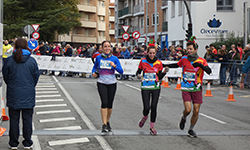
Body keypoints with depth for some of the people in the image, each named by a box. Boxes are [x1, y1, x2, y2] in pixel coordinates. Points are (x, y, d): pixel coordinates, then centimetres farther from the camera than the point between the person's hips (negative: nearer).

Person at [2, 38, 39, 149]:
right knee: (27, 118, 9)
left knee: (14, 119, 9)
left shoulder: (9, 61, -7)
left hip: (13, 94, 0)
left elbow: (5, 76, 3)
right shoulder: (32, 61, -6)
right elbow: (36, 76, 2)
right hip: (28, 95, 0)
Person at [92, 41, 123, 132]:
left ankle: (107, 121, 30)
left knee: (110, 104, 8)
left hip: (112, 83, 1)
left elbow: (121, 71, -5)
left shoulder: (114, 59, -2)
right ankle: (104, 125, -12)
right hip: (101, 83, -1)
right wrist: (93, 73, -1)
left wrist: (114, 66, -21)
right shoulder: (98, 58, 1)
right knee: (104, 102, -15)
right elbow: (95, 67, 19)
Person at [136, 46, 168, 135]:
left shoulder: (159, 63, 1)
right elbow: (138, 71, 6)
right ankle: (145, 117, 29)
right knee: (146, 108, -8)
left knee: (154, 107, -3)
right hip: (145, 87, -1)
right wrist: (138, 75, -16)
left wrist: (164, 72, -13)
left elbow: (159, 77, 5)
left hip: (156, 87, 1)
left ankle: (152, 127, 13)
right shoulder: (143, 61, -2)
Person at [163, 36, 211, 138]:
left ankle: (191, 130, 21)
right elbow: (177, 65, 23)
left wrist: (200, 65, -35)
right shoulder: (184, 59, 2)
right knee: (188, 109, -14)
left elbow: (209, 71, -21)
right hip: (186, 88, 0)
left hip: (197, 89, 0)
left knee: (196, 111, 0)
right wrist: (165, 65, 23)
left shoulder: (202, 61, -6)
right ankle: (183, 118, 22)